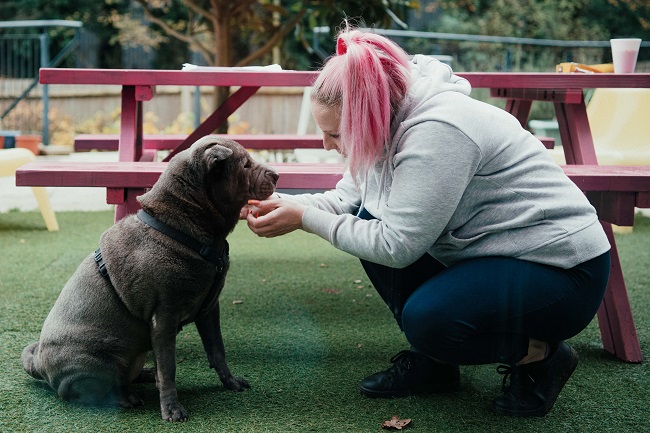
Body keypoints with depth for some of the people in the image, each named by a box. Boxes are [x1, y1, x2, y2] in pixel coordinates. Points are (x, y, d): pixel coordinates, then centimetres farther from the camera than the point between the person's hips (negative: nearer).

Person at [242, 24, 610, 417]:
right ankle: (431, 364, 10)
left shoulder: (437, 131, -28)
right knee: (368, 221, -2)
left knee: (425, 318, -30)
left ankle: (541, 356, 0)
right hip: (491, 252, 9)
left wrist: (305, 218, -20)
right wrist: (284, 204, -10)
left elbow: (397, 245, -27)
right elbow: (345, 198, 5)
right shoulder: (391, 123, -1)